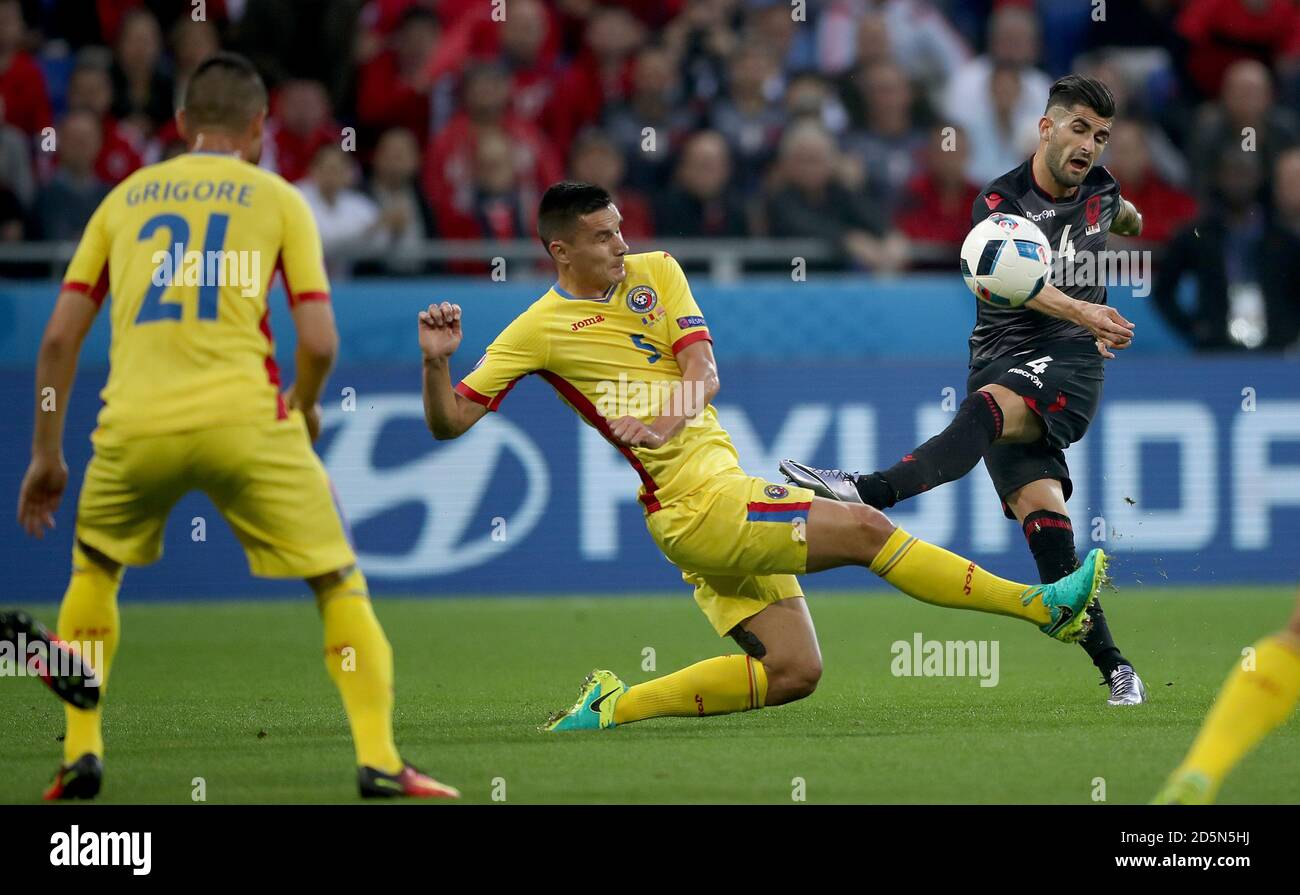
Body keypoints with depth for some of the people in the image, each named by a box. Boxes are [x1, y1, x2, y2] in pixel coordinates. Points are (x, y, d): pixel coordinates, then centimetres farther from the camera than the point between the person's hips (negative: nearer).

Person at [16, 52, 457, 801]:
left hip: (136, 427, 3)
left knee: (94, 567, 27)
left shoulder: (127, 196, 18)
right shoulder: (278, 199, 10)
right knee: (339, 582, 10)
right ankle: (379, 760, -2)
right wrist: (305, 406, 22)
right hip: (244, 421, -2)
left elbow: (60, 336, 13)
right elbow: (319, 342, 1)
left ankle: (81, 755, 18)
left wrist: (47, 455, 20)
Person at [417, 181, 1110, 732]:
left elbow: (703, 371, -2)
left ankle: (612, 707, 7)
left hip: (721, 495, 8)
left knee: (790, 672, 6)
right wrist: (436, 360, -24)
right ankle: (1042, 606, -7)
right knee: (866, 530, -13)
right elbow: (449, 422, -4)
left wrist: (669, 421, -24)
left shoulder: (655, 272, 11)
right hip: (701, 504, -8)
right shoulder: (539, 329, -5)